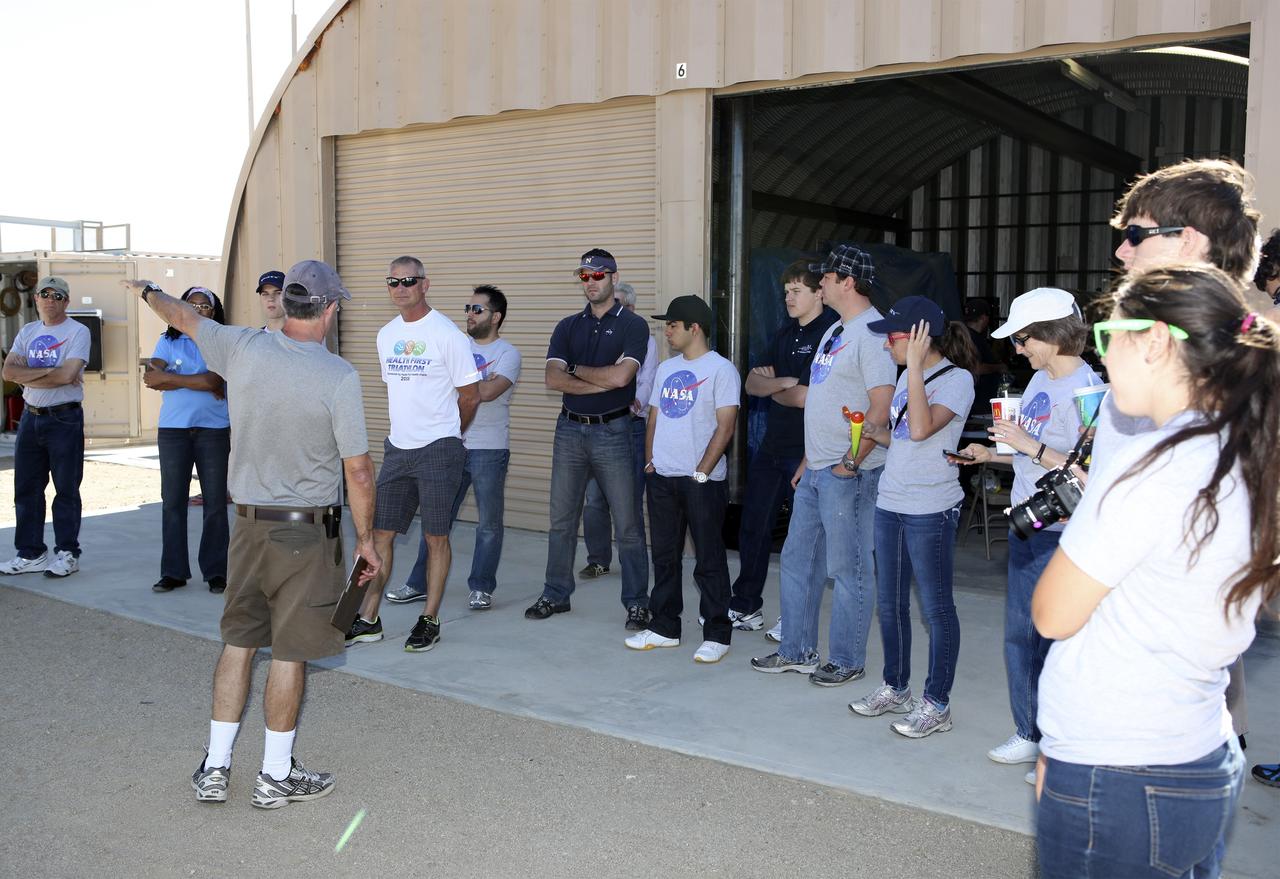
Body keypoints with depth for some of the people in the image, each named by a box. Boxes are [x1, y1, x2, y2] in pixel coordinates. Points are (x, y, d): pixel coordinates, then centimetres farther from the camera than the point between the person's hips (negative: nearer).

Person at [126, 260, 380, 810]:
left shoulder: (244, 348, -4)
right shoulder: (339, 376, -16)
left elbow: (183, 317, 17)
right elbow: (358, 472, -13)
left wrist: (148, 290, 38)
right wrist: (366, 537, -1)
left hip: (249, 522, 5)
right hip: (307, 530, -5)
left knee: (238, 641, 16)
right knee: (289, 652, 5)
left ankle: (214, 768, 24)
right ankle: (276, 776, 17)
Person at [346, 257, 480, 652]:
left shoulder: (447, 334, -9)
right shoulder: (386, 335, 11)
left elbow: (470, 396, -4)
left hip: (438, 450, -6)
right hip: (397, 448, 6)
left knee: (436, 537, 2)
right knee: (380, 532, 7)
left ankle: (430, 621, 13)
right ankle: (368, 619, 16)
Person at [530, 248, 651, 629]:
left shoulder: (633, 325, -3)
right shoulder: (568, 326, 10)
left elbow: (620, 375, -19)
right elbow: (552, 379, -4)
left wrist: (577, 370, -4)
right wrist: (603, 384, -13)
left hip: (613, 431, -4)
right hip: (570, 430, 5)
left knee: (627, 523, 0)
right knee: (561, 520, 11)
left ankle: (637, 603, 10)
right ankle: (555, 595, 23)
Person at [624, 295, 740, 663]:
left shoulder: (720, 369, -7)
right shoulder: (666, 368, 14)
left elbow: (725, 427, -12)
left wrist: (701, 473, -15)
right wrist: (650, 461, 7)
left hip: (702, 481, -7)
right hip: (662, 478, 7)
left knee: (709, 560, 0)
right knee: (664, 556, 13)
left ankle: (716, 635, 9)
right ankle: (664, 628, 24)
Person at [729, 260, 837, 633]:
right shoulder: (785, 333, 13)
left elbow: (806, 397, -21)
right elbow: (752, 383, 8)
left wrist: (772, 389, -2)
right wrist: (783, 382, -12)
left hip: (809, 452, -8)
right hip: (772, 445, 8)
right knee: (753, 526, 14)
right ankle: (745, 606, 27)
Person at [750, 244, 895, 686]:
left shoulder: (871, 332, -14)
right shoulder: (834, 331, 17)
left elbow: (882, 408, -21)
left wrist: (850, 462, -19)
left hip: (848, 475, -10)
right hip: (816, 471, 10)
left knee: (848, 569, 2)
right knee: (797, 560, 15)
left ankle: (846, 660, 15)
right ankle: (796, 651, 27)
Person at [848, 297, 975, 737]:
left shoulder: (956, 379, -12)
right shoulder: (909, 376, 13)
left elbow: (921, 429, -27)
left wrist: (915, 366, -23)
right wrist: (872, 430, 3)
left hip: (930, 510, -8)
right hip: (890, 503, 9)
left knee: (935, 607, 2)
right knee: (890, 603, 16)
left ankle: (936, 704, 13)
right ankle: (895, 687, 31)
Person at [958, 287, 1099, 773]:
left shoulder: (1086, 388, -17)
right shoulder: (1040, 381, 11)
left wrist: (1030, 445, -23)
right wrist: (993, 454, 10)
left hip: (1061, 536, -9)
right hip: (1027, 529, 9)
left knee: (1053, 641, 0)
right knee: (1019, 635, 16)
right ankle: (1029, 734, 30)